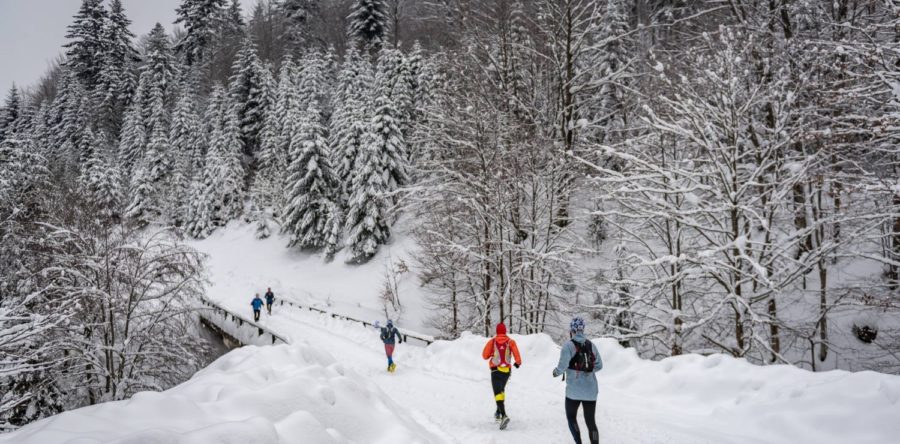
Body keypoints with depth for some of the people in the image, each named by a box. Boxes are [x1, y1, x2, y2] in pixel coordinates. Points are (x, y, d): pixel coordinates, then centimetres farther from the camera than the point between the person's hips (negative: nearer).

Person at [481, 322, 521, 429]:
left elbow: (485, 355, 0)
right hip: (507, 370, 3)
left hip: (496, 370, -3)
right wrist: (518, 362, 4)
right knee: (501, 389, 28)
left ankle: (504, 416, -29)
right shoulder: (510, 341, 1)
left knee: (498, 393, -10)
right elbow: (516, 352, -13)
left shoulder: (492, 341, -1)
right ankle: (498, 413, 31)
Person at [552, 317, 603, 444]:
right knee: (590, 421, 12)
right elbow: (599, 366, 8)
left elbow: (562, 366, -18)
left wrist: (556, 372, 2)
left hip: (574, 390, -4)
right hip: (591, 390, 4)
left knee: (571, 417, 16)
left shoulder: (569, 345, -11)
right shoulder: (591, 345, 4)